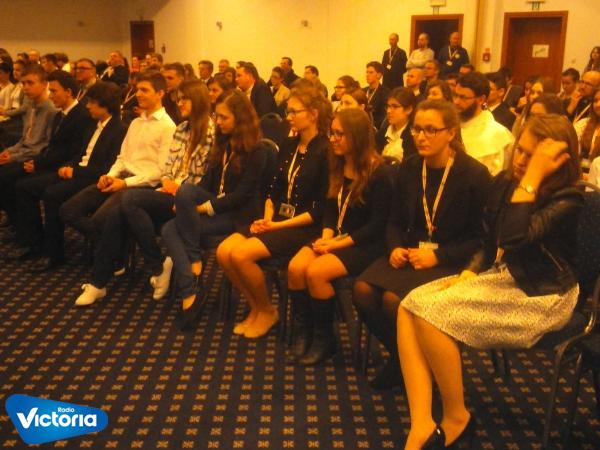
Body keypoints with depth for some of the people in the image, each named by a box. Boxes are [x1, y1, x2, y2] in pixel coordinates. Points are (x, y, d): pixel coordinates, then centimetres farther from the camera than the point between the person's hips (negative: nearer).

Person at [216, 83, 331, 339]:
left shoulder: (325, 152, -10)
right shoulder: (288, 146, 11)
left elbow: (320, 210, -13)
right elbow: (274, 189, 15)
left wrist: (279, 226, -16)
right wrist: (267, 218, -4)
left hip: (303, 227, -7)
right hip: (276, 219, 7)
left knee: (241, 255, -24)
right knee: (224, 252, -14)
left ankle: (267, 311, 0)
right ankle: (256, 307, 5)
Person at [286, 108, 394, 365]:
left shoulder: (380, 173, -12)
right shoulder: (337, 166, 10)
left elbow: (377, 224, -15)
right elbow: (331, 208, 13)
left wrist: (339, 244, -18)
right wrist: (326, 236, -7)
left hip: (364, 244, -6)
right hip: (335, 237, 6)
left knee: (316, 273, -28)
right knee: (295, 267, -20)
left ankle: (325, 337, -6)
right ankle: (307, 328, 0)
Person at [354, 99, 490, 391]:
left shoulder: (475, 175, -8)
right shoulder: (409, 168, 7)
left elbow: (481, 237, -7)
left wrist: (438, 256, -19)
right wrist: (395, 248, -8)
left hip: (451, 262, -5)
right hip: (410, 253, 5)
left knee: (394, 299, -29)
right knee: (363, 289, -21)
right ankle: (398, 355, 3)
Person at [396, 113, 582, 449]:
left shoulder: (567, 200, -14)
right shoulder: (504, 184, 6)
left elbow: (514, 238, -31)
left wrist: (534, 176, -28)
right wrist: (466, 277, -3)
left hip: (541, 296, -7)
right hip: (499, 277, 8)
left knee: (433, 313, -25)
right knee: (411, 305, -16)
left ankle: (457, 419, -4)